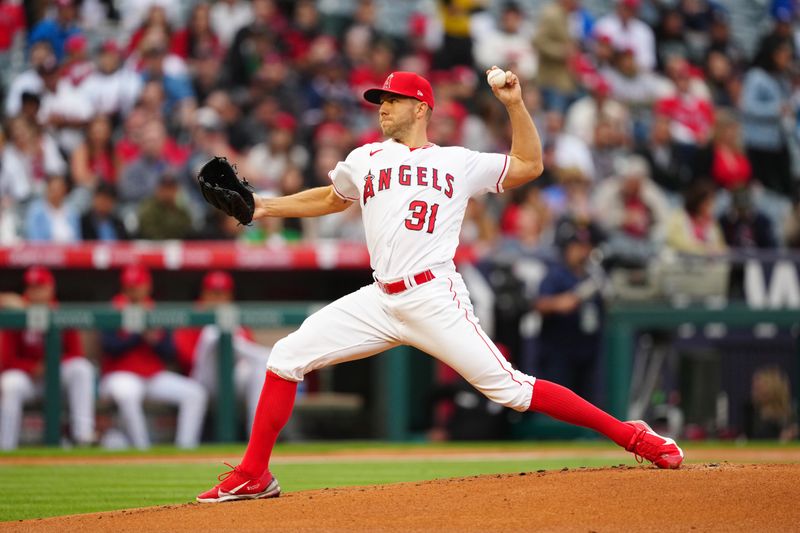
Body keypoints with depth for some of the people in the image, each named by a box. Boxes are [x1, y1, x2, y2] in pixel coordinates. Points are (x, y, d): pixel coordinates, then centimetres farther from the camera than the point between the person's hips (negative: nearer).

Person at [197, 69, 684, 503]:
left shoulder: (459, 162, 11)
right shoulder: (365, 160, 20)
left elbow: (530, 166, 12)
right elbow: (330, 199, 36)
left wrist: (515, 105, 4)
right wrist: (263, 207, 27)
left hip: (435, 299, -4)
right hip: (380, 301, 4)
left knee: (508, 388, -12)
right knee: (287, 357, -6)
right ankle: (254, 476, 3)